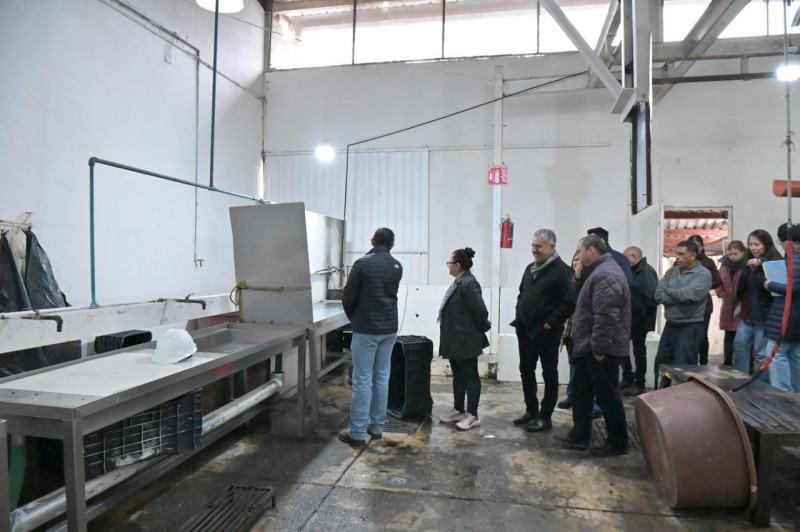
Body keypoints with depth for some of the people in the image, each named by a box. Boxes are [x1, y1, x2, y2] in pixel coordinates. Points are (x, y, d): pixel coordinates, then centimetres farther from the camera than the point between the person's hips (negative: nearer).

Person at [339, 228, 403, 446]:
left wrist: (353, 319, 12)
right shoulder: (397, 266, 6)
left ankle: (357, 433, 5)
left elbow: (348, 298, -8)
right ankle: (376, 427, 20)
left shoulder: (362, 263, -12)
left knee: (362, 380, -1)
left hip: (366, 329, -5)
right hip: (389, 329, 6)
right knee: (382, 378, 12)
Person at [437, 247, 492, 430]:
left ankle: (473, 415, 10)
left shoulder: (469, 283, -20)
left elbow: (480, 309, -23)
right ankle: (459, 410, 28)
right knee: (458, 375, 17)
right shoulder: (459, 282, 11)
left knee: (470, 376, 1)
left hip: (466, 340, -10)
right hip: (456, 339, 10)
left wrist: (483, 327, -9)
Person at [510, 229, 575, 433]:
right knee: (526, 371, 14)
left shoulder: (562, 271, -13)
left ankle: (545, 417, 14)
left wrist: (550, 323, -18)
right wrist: (519, 315, 11)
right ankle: (531, 411, 28)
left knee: (549, 374, 5)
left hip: (546, 333, -8)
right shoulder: (530, 268, 13)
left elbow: (569, 303, -18)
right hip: (525, 330, 8)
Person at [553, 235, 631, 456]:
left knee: (607, 396, 2)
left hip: (602, 349, -11)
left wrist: (598, 348, -22)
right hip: (590, 347, 11)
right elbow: (584, 298, 20)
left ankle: (618, 443, 16)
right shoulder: (599, 271, 14)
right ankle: (579, 436, 26)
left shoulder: (605, 275, -22)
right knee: (582, 391, 17)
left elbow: (605, 317, -27)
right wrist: (579, 278, 4)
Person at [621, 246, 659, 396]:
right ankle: (627, 378, 25)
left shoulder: (646, 271, -18)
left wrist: (642, 313, -21)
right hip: (629, 317, 9)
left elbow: (653, 296, -26)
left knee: (639, 350, 2)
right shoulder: (635, 271, 12)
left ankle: (639, 384, 16)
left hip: (639, 319, -9)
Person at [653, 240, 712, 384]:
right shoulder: (672, 271, 8)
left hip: (689, 328, -6)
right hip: (670, 325, 7)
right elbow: (659, 294, -2)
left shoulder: (703, 274, -10)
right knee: (660, 365, 16)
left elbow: (689, 294, -25)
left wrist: (670, 291, -7)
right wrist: (680, 298, -15)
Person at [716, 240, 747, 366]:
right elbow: (718, 282, 17)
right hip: (728, 307, 6)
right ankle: (727, 364, 21)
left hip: (744, 309, -6)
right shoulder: (725, 265, 10)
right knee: (729, 337, 12)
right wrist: (722, 294, 4)